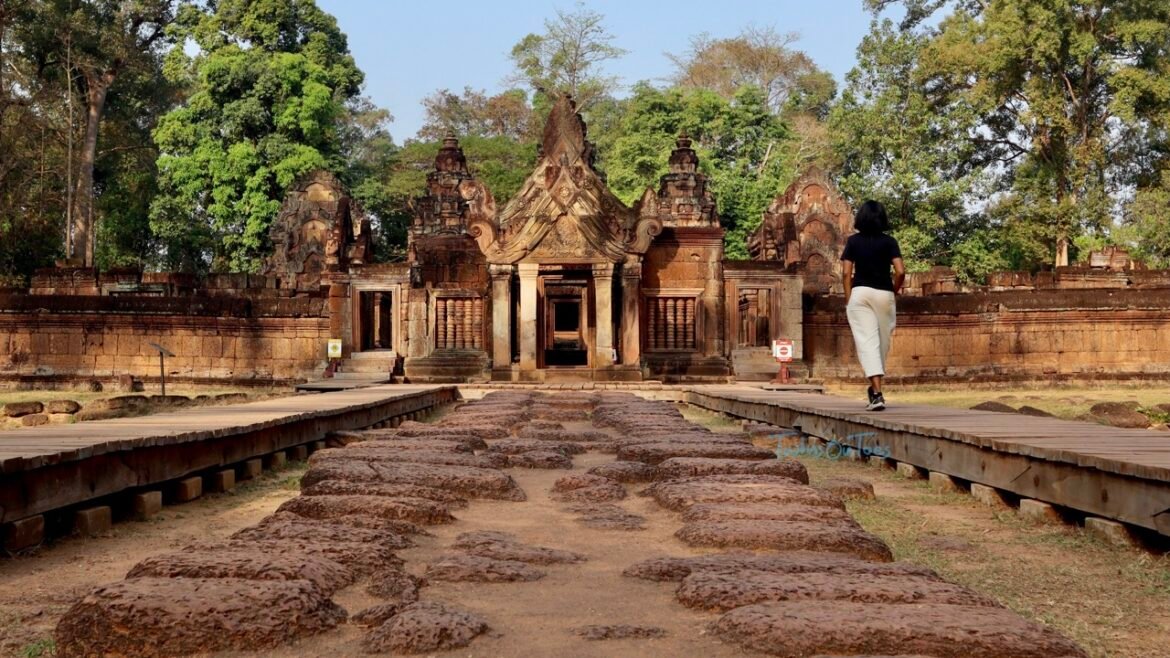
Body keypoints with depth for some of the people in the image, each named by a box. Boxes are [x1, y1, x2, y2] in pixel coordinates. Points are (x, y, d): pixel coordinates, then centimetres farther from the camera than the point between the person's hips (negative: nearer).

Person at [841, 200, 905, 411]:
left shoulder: (853, 241, 3)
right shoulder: (889, 241, 1)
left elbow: (847, 273, -1)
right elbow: (900, 271, -8)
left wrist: (848, 301, 4)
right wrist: (895, 290, 11)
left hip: (860, 293, 0)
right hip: (884, 294, 0)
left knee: (867, 342, -5)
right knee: (882, 341, 16)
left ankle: (877, 393, -18)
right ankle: (874, 388, 28)